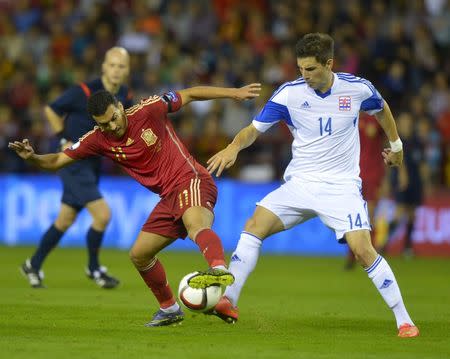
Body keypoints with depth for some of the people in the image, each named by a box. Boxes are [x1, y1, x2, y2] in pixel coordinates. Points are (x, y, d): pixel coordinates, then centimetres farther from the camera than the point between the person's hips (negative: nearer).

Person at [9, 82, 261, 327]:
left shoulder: (147, 111, -11)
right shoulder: (98, 140, 1)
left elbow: (191, 94, -3)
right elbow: (56, 161, 5)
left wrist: (235, 93, -6)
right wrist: (32, 157, -16)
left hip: (191, 180, -7)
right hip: (169, 197, 7)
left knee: (195, 225, -39)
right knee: (139, 255, 11)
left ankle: (220, 270, -67)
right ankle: (169, 309, 29)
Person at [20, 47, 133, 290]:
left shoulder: (124, 97, 0)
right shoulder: (84, 92, -19)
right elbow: (51, 110, -7)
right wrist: (65, 140, -10)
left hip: (94, 164, 7)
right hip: (74, 162, -7)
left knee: (65, 220, 14)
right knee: (103, 215, -14)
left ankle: (33, 266, 29)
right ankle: (93, 268, 6)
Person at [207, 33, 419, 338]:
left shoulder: (357, 89, -7)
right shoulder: (289, 93, -7)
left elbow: (382, 109, 16)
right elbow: (255, 129, -5)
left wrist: (396, 145, 28)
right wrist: (234, 147, -26)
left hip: (342, 187, -2)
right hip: (299, 184, 2)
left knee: (363, 249, -18)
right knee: (254, 227, -15)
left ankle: (404, 320, -8)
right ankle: (228, 302, -13)